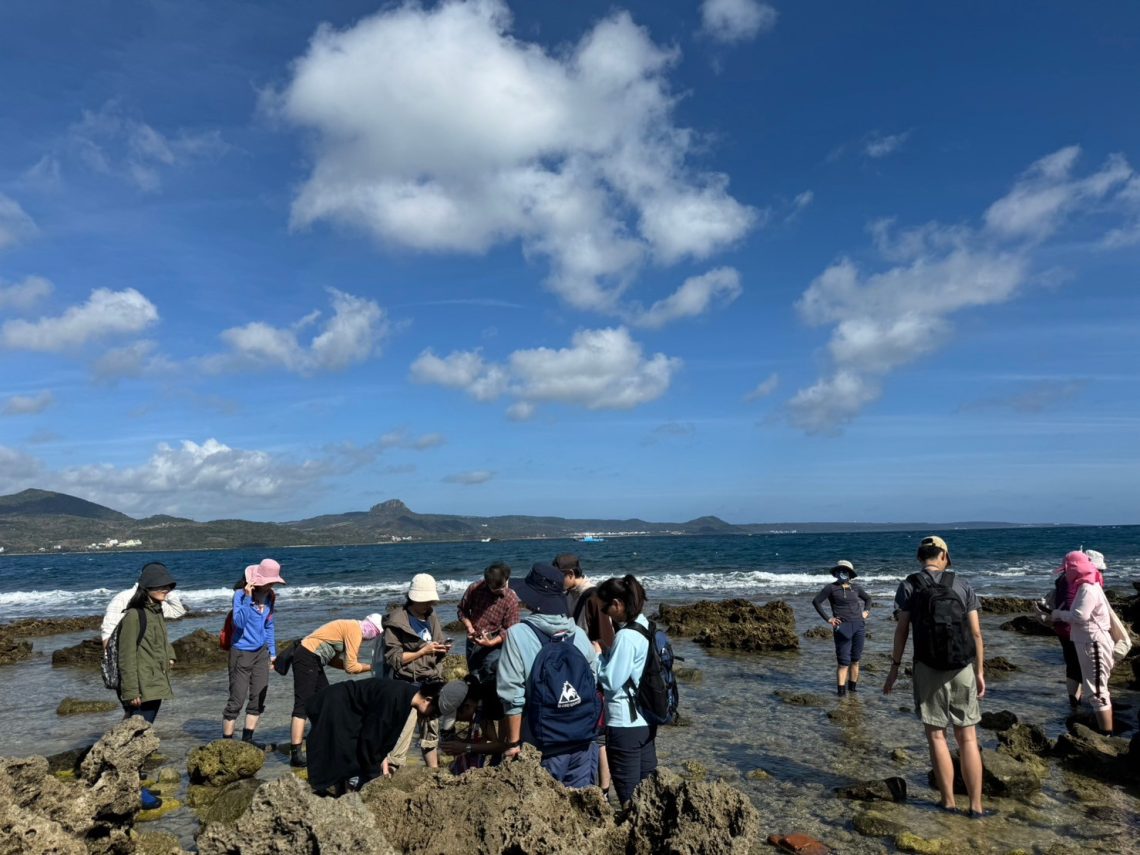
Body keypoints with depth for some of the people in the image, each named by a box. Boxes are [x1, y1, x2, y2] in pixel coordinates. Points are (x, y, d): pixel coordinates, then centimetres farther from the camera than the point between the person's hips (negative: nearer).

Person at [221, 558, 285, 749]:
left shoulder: (269, 597, 5)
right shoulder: (241, 594, -13)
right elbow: (239, 622, -26)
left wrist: (272, 652, 13)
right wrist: (247, 598, -31)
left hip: (261, 652, 6)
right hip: (241, 652, -6)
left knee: (258, 697, 7)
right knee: (237, 699, -3)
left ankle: (248, 738, 18)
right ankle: (227, 740, 10)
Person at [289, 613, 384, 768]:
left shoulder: (350, 628, 16)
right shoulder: (355, 630, -14)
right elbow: (350, 667, -16)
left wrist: (361, 665, 6)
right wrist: (370, 667, -1)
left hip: (313, 661, 11)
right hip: (307, 658, -11)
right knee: (302, 706, -12)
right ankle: (295, 755, -13)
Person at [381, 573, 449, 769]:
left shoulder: (432, 618, 12)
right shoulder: (396, 621, -9)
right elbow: (393, 658, -14)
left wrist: (443, 650, -2)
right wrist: (423, 652, -19)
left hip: (429, 683, 7)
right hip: (406, 684, -6)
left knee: (431, 729, 14)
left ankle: (434, 770, 25)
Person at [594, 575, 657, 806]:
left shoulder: (626, 636, -22)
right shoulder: (646, 627, 5)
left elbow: (611, 681, -19)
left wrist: (598, 655, -6)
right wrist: (605, 654, 6)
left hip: (625, 724, -9)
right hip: (646, 719, 9)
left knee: (628, 794, 5)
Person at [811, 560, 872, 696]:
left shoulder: (856, 588, 8)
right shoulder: (831, 588, -4)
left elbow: (868, 598, 27)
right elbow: (816, 601, -5)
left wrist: (865, 611, 11)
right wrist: (827, 618, -7)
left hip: (859, 627, 4)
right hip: (842, 627, -4)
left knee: (855, 659, 10)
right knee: (843, 661, -7)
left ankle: (852, 686, 20)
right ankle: (841, 689, -6)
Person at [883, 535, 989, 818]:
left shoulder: (908, 586, -4)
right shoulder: (962, 585, 1)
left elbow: (902, 630, -5)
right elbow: (976, 633, 1)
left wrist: (895, 667, 3)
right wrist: (980, 672, 9)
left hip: (928, 670, -2)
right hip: (962, 670, 2)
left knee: (936, 736, 8)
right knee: (967, 738, 10)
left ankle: (948, 802, 13)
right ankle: (976, 806, 13)